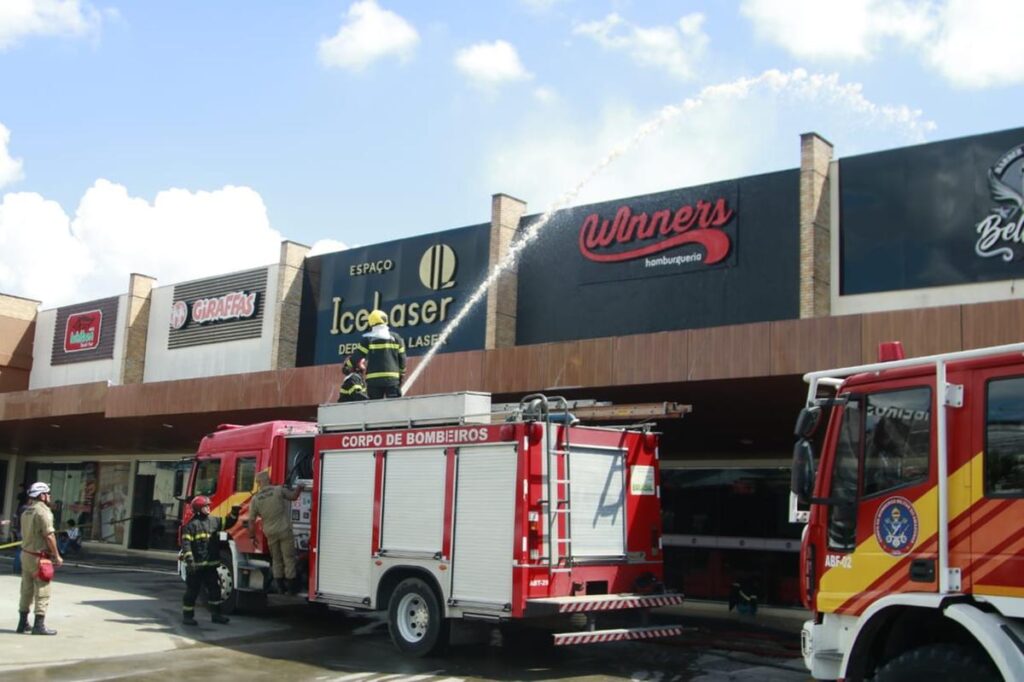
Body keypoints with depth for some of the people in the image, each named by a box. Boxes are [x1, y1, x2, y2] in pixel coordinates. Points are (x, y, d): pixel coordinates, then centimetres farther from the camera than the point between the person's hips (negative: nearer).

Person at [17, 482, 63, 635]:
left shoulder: (26, 512, 11)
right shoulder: (43, 512, -16)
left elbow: (25, 534, 13)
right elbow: (49, 536, -18)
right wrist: (57, 556, -11)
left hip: (26, 554, 9)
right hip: (39, 557, -9)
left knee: (26, 590, 15)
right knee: (42, 592, -4)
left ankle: (23, 623, 22)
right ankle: (39, 625, -4)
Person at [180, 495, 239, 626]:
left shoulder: (214, 521, 9)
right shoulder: (191, 525, -12)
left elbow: (227, 523, 20)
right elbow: (186, 543, -16)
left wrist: (234, 513, 3)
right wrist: (189, 560, -24)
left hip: (211, 564, 7)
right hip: (196, 565, -7)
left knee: (214, 589, 10)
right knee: (192, 591, 2)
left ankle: (215, 614, 20)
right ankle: (187, 616, 12)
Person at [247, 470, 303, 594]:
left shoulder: (255, 499, -2)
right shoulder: (279, 490, -8)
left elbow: (251, 520, 1)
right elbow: (293, 496, 6)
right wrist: (299, 488, 26)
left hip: (270, 533, 2)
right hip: (284, 530, -2)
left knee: (276, 560, 16)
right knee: (289, 558, 6)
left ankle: (281, 587, 19)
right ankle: (291, 587, 8)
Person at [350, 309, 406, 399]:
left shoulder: (368, 340, 1)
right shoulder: (395, 337, 8)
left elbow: (356, 356, 2)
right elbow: (402, 358, 11)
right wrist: (402, 374, 22)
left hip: (373, 379, -1)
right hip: (392, 379, 1)